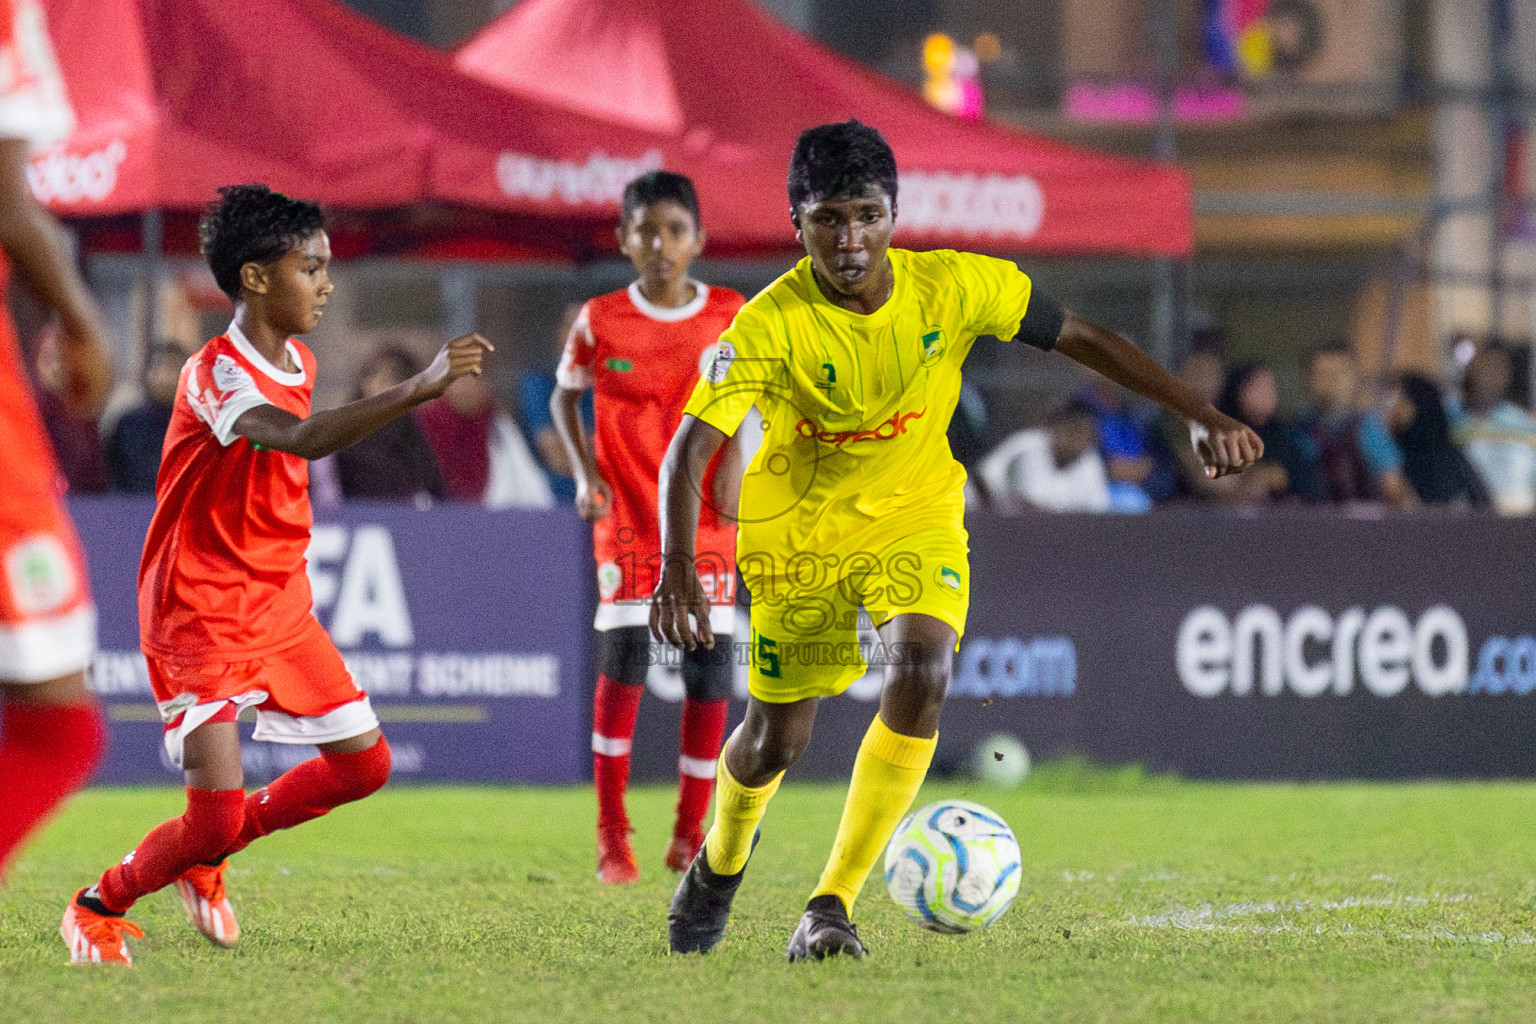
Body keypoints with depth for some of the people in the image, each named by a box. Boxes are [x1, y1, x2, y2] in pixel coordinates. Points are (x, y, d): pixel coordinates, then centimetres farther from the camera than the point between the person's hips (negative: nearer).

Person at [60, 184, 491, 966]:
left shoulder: (299, 363, 6)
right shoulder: (214, 374, -22)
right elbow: (302, 438, -41)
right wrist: (418, 390, -50)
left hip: (279, 606, 8)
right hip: (199, 616, -8)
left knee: (364, 762, 5)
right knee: (218, 814, -13)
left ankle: (206, 854, 24)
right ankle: (96, 909, 14)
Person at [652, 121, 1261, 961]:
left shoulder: (955, 287, -19)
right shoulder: (771, 324, -26)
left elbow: (1083, 341, -7)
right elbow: (690, 448, -33)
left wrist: (1205, 418, -12)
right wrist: (677, 568, -49)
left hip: (914, 518, 1)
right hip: (796, 532, -1)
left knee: (921, 673, -26)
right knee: (777, 737, 7)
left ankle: (831, 906, -19)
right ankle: (720, 863, 44)